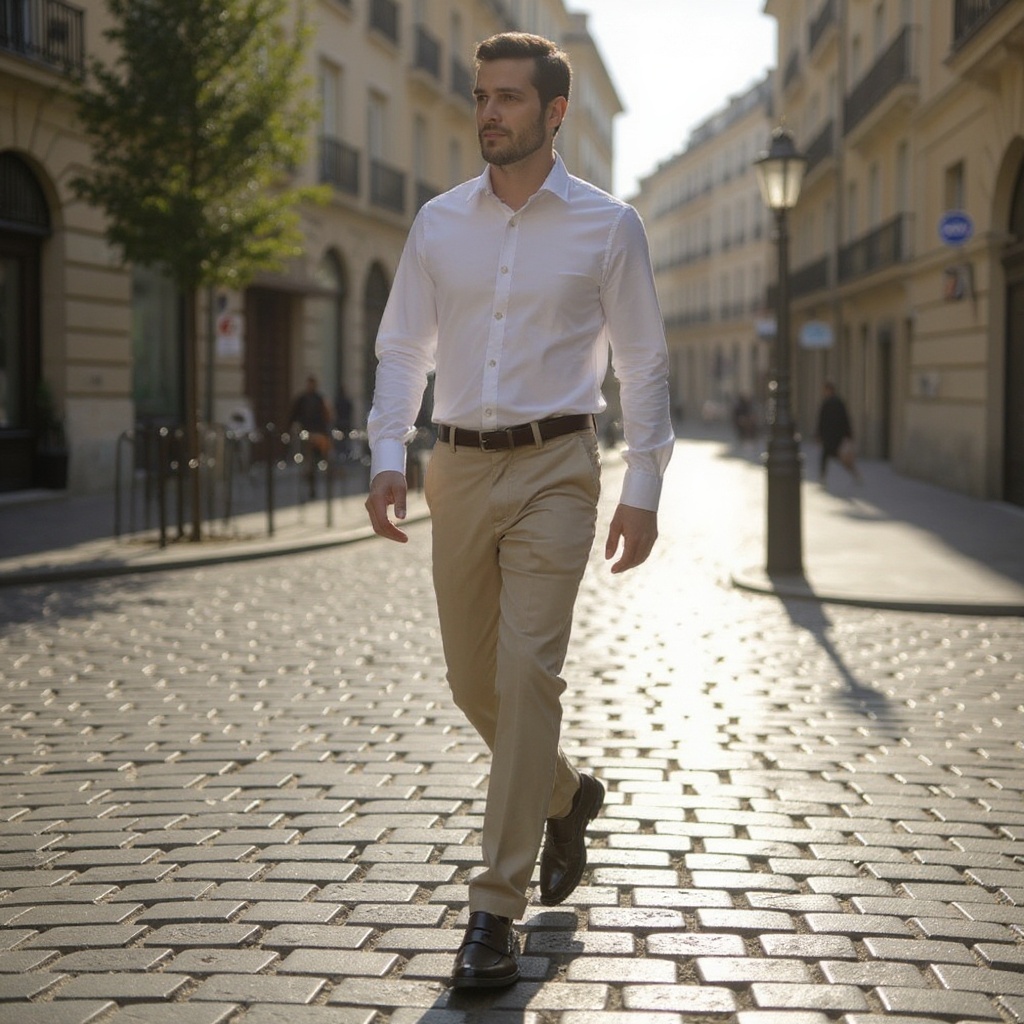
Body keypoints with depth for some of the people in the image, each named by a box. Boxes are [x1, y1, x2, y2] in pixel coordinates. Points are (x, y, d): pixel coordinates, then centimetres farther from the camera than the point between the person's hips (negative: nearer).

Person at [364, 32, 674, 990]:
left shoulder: (607, 225, 1)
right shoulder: (438, 222, 9)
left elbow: (642, 362, 2)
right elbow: (401, 348, 10)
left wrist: (642, 490, -3)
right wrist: (386, 458, -3)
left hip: (553, 469, -4)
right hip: (459, 468, 4)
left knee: (527, 673, -13)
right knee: (472, 680, 10)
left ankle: (496, 910, -7)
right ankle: (566, 794, 40)